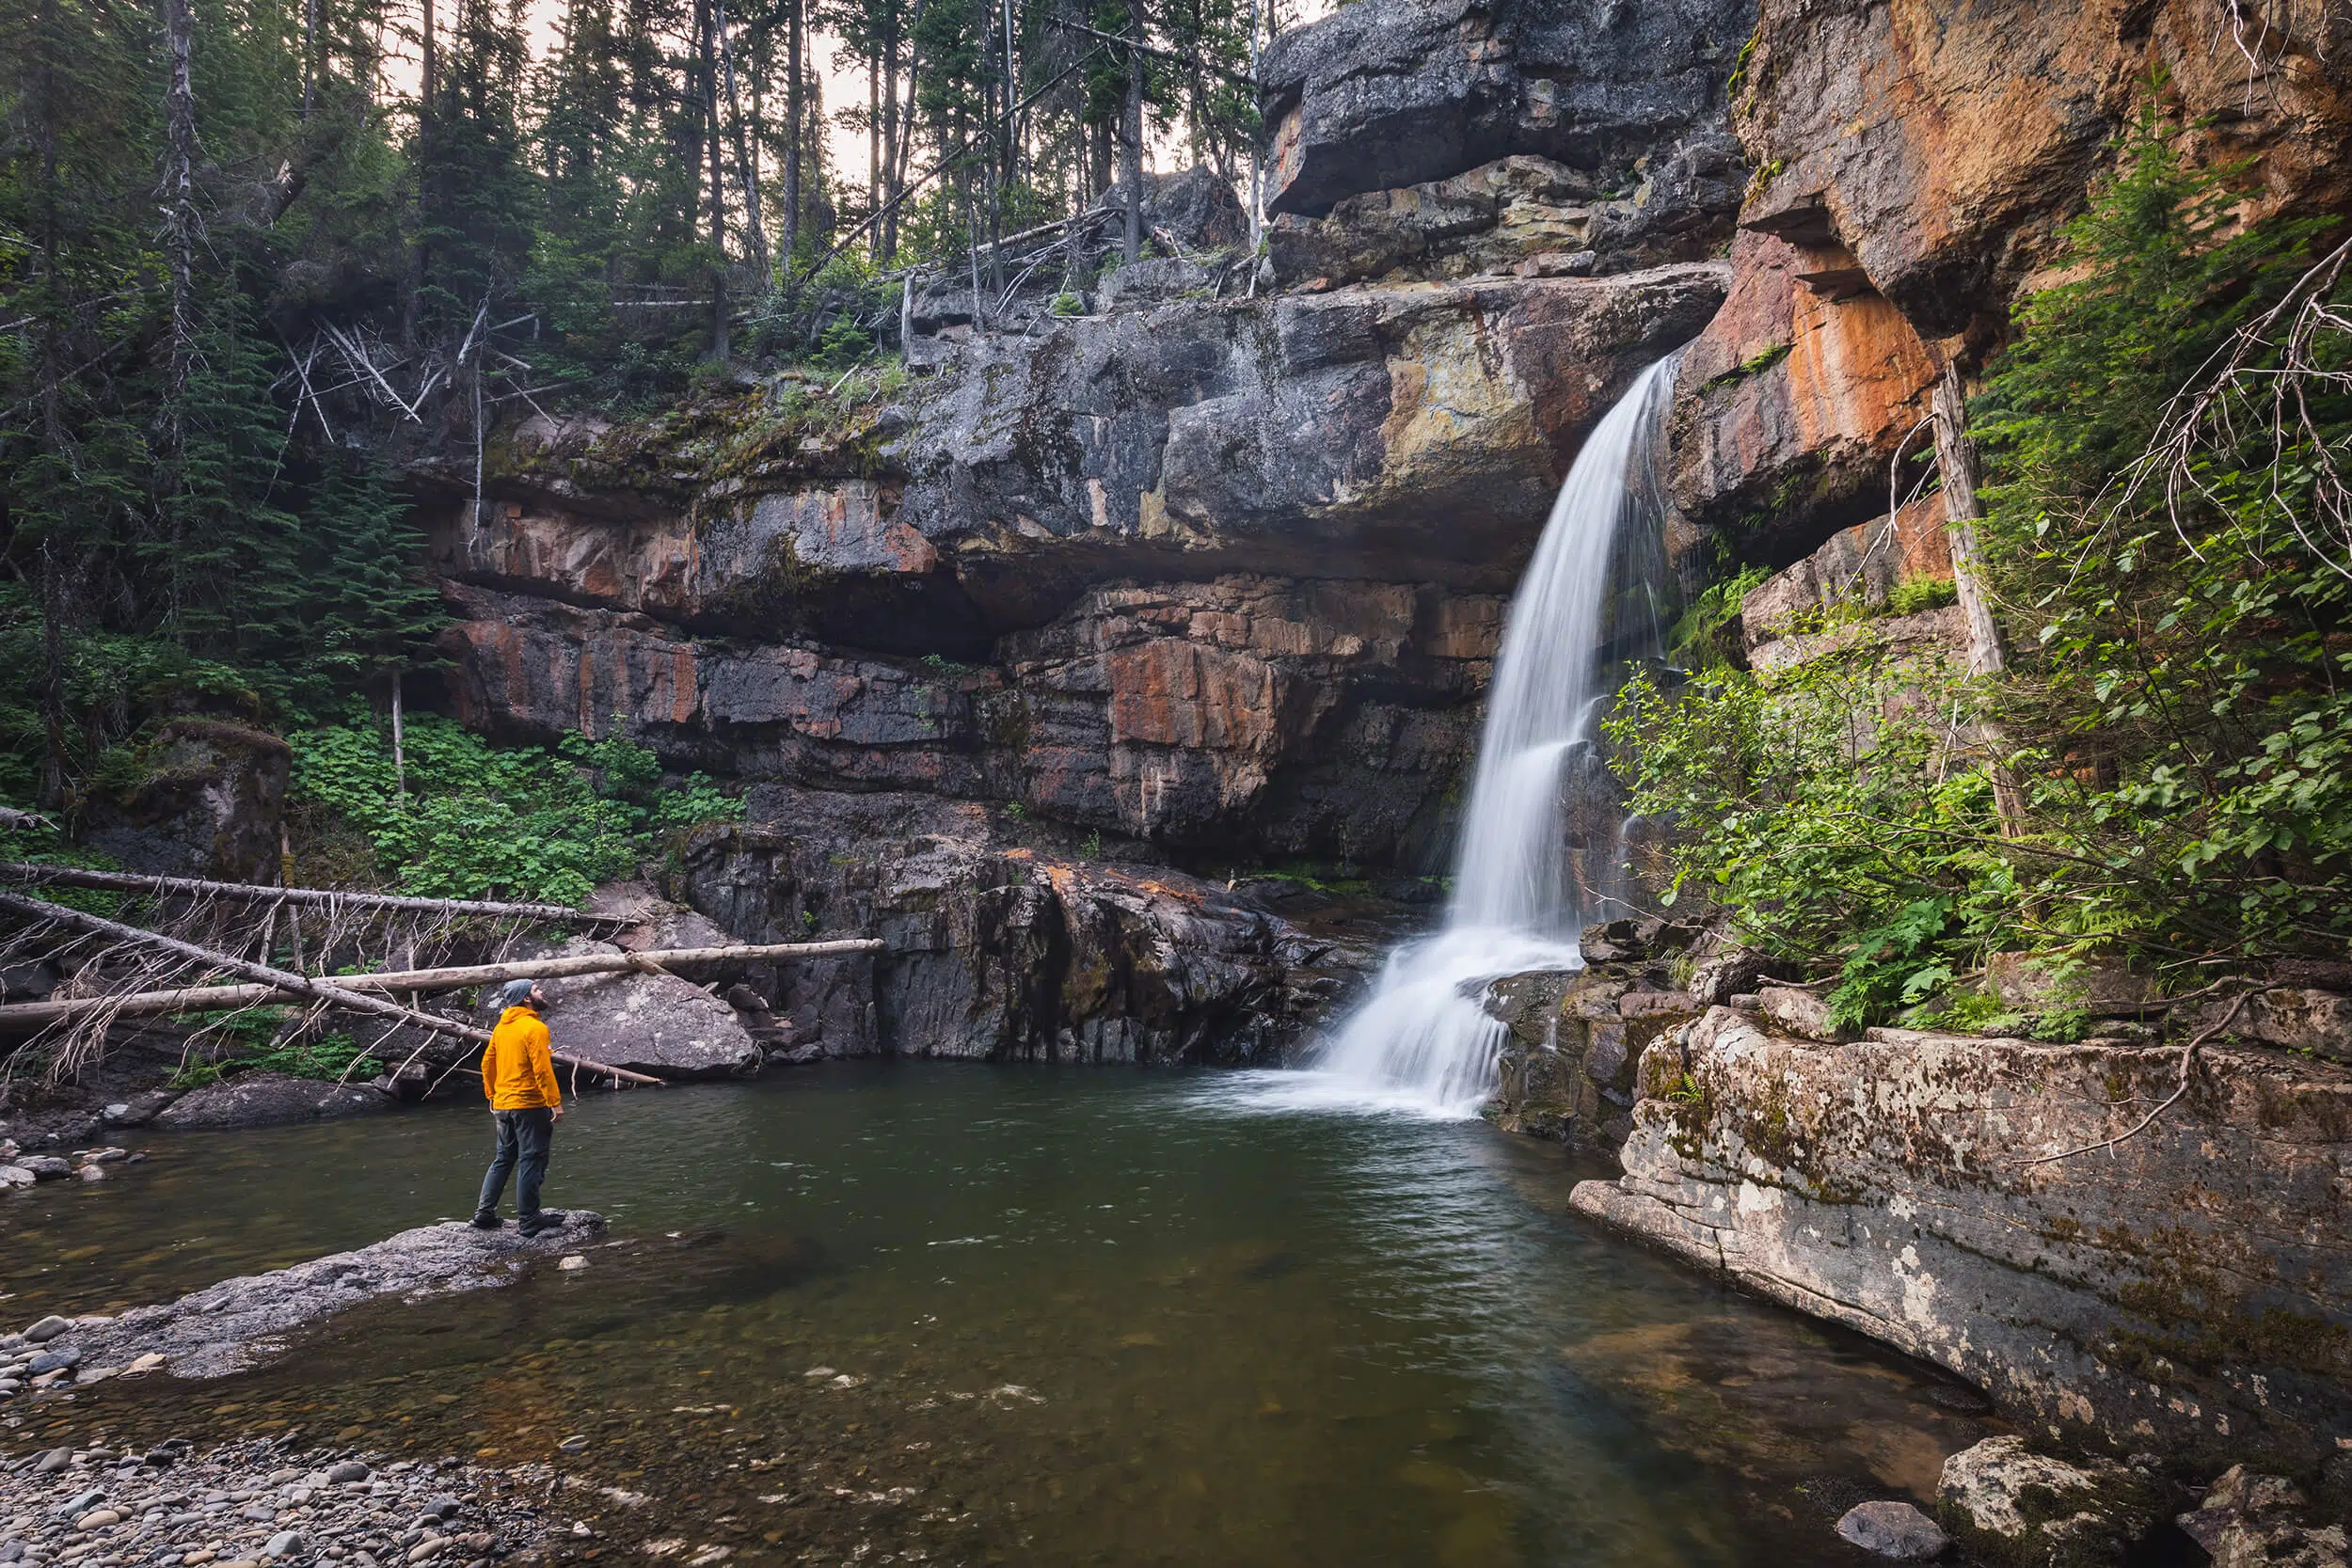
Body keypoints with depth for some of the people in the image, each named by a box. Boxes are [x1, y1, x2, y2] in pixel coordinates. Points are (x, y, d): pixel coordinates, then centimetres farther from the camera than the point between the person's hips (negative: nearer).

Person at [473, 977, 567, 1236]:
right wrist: (555, 1102, -18)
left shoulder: (501, 1027, 9)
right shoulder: (535, 1028, -15)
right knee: (531, 1162, 0)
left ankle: (484, 1213, 20)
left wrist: (492, 1096, 23)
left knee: (503, 1159, 19)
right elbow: (542, 1069, -21)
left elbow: (487, 1063, 14)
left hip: (502, 1105, 8)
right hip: (530, 1105, -8)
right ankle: (528, 1220, 5)